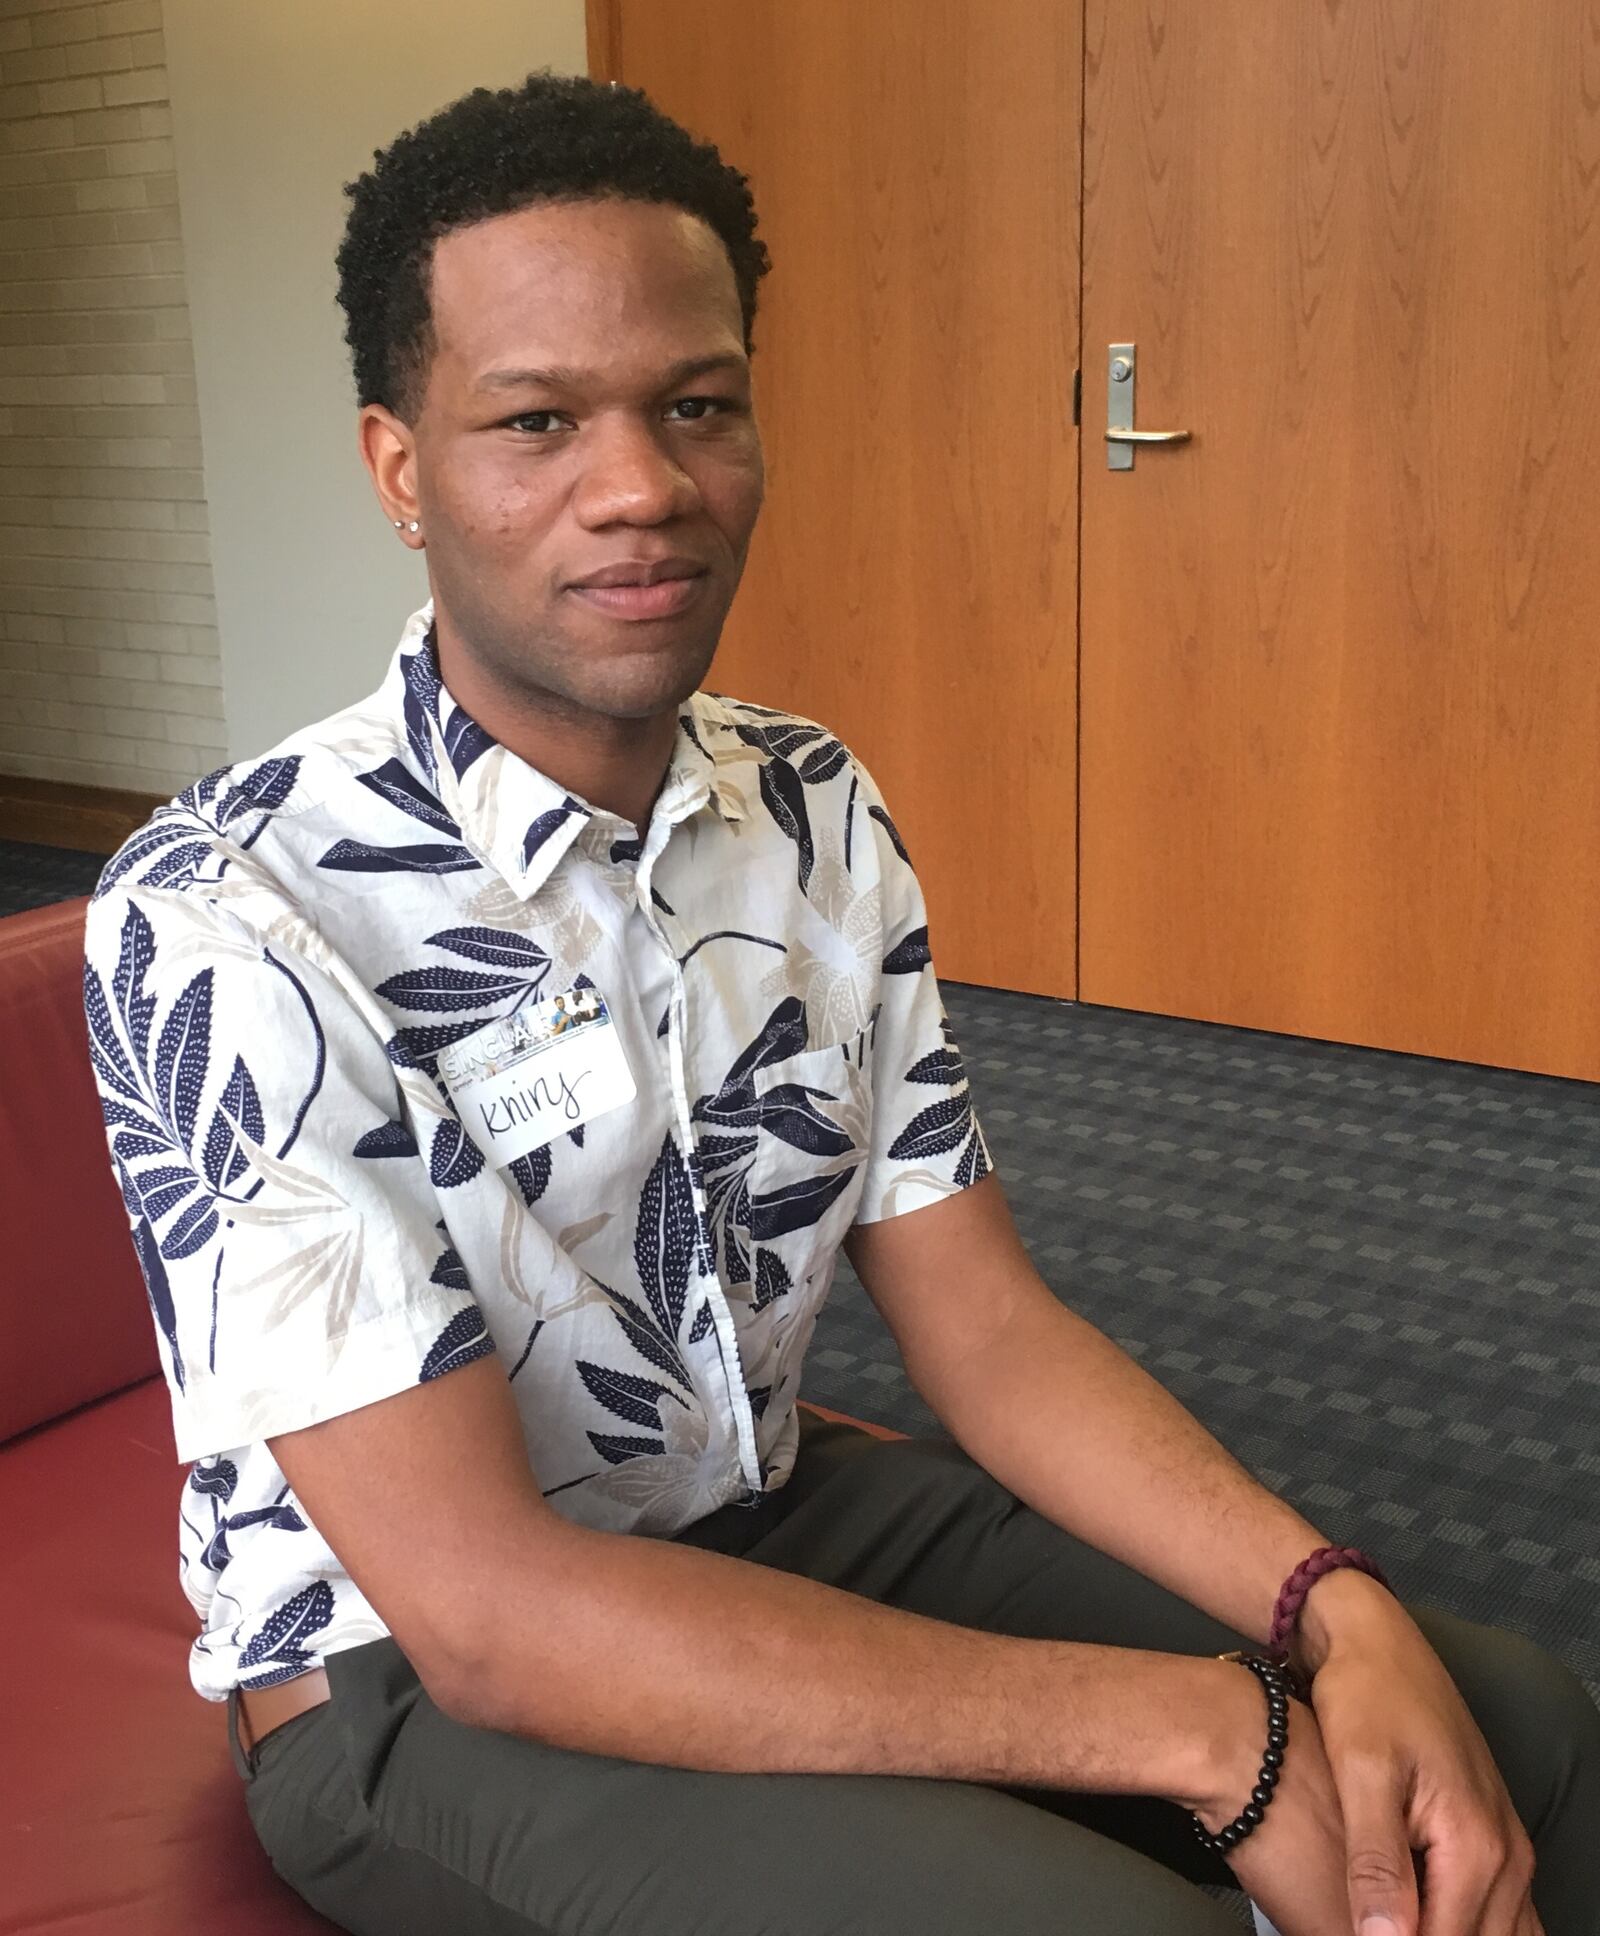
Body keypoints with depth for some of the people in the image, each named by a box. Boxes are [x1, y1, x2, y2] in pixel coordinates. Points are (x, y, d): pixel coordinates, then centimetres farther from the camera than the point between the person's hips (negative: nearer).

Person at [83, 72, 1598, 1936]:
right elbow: (483, 1610, -26)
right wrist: (1203, 1735, -27)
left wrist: (1337, 1613, -19)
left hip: (771, 1525, 6)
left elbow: (986, 1329, -1)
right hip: (417, 1675, -5)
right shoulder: (227, 921, -24)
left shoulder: (816, 816, -2)